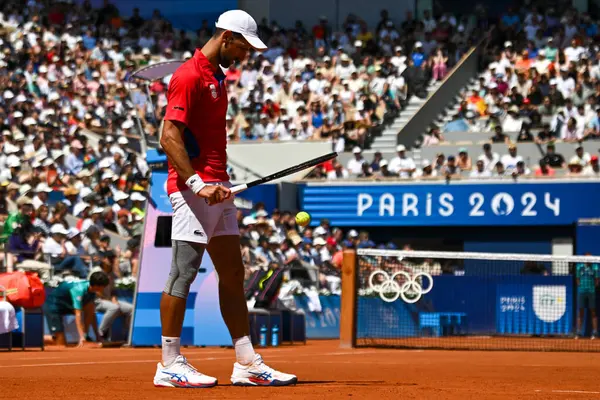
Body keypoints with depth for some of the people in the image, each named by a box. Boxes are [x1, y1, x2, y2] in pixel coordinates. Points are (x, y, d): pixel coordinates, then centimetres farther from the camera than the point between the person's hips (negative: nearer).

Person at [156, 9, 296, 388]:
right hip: (192, 188, -10)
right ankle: (170, 365, -2)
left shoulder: (218, 76, 19)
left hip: (218, 189, 10)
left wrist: (223, 186, 18)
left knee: (233, 274, 8)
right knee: (184, 272, -7)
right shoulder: (190, 76, -11)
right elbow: (170, 137, -18)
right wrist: (197, 183, -26)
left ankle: (247, 363, 11)